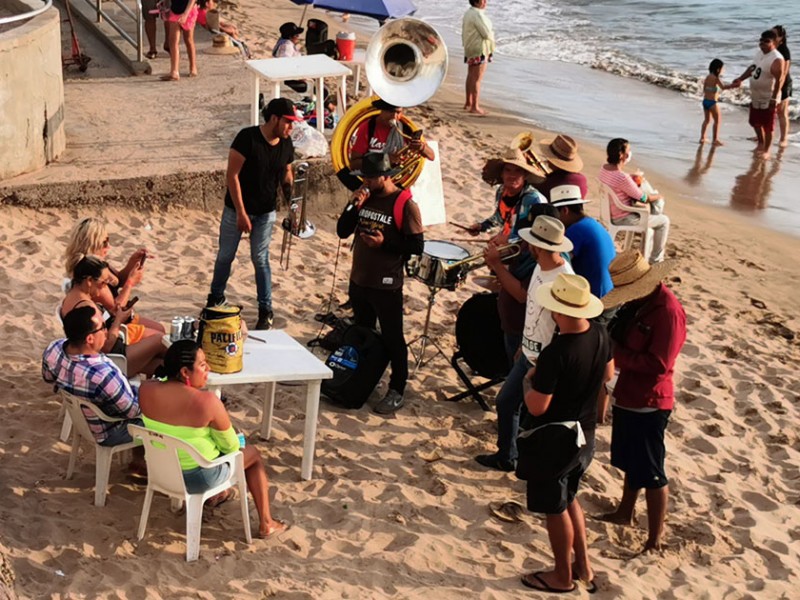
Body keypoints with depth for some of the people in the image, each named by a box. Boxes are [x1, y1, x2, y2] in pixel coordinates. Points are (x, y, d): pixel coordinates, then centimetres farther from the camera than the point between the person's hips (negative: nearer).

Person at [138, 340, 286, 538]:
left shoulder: (146, 389, -15)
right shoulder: (207, 401, -29)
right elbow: (231, 446, -12)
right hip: (199, 477, -5)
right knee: (253, 454, 22)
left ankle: (216, 494, 51)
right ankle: (266, 524, 30)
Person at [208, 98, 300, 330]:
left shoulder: (286, 144, -4)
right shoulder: (247, 137, -20)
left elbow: (286, 175, 12)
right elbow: (232, 175, -19)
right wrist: (241, 213, -20)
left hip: (265, 213, 3)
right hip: (237, 209, -3)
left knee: (260, 259, 4)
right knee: (225, 256, 10)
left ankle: (266, 311, 13)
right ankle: (215, 297, 33)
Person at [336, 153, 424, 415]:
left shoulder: (405, 205, -15)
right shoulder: (365, 197, 4)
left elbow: (416, 246, -14)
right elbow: (342, 231, 2)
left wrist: (385, 243, -24)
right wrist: (354, 206, -12)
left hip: (387, 285, -7)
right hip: (358, 280, 7)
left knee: (392, 338, 3)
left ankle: (396, 391, 12)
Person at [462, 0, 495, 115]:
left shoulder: (468, 13, 11)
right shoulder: (478, 14, -19)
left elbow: (464, 33, 17)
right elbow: (486, 33, -21)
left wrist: (466, 46, 23)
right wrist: (492, 35, 1)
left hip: (470, 49, 10)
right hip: (480, 49, -10)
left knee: (471, 76, 17)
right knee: (477, 78, -8)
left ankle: (468, 103, 26)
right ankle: (475, 107, -8)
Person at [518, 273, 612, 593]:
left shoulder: (555, 354, -32)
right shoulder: (599, 334, -8)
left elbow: (536, 407, -25)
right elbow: (607, 374, 10)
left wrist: (529, 380, -7)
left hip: (554, 441, -7)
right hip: (585, 435, 8)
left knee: (555, 509, 12)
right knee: (569, 498, 26)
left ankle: (562, 577, 29)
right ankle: (583, 566, 36)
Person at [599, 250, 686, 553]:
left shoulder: (667, 311, -24)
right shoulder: (637, 304, 4)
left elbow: (658, 364, -27)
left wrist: (616, 353, -23)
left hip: (649, 404, -9)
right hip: (627, 397, 9)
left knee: (650, 474, 2)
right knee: (630, 463, 25)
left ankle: (654, 541, 13)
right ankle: (624, 514, 44)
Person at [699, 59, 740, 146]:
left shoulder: (708, 76, 7)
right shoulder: (716, 78, -15)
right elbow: (723, 87, -27)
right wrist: (734, 85, -24)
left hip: (705, 101, 7)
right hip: (712, 102, -7)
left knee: (706, 120, 21)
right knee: (717, 120, 5)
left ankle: (702, 138, 22)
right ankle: (715, 139, 7)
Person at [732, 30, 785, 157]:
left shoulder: (777, 59, -24)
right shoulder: (759, 53, 3)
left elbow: (779, 80, -25)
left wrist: (774, 99, -28)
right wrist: (741, 79, 15)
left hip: (768, 99, -9)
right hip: (755, 97, 9)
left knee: (768, 126, 4)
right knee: (755, 122, 22)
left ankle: (766, 150, 17)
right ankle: (761, 143, 42)